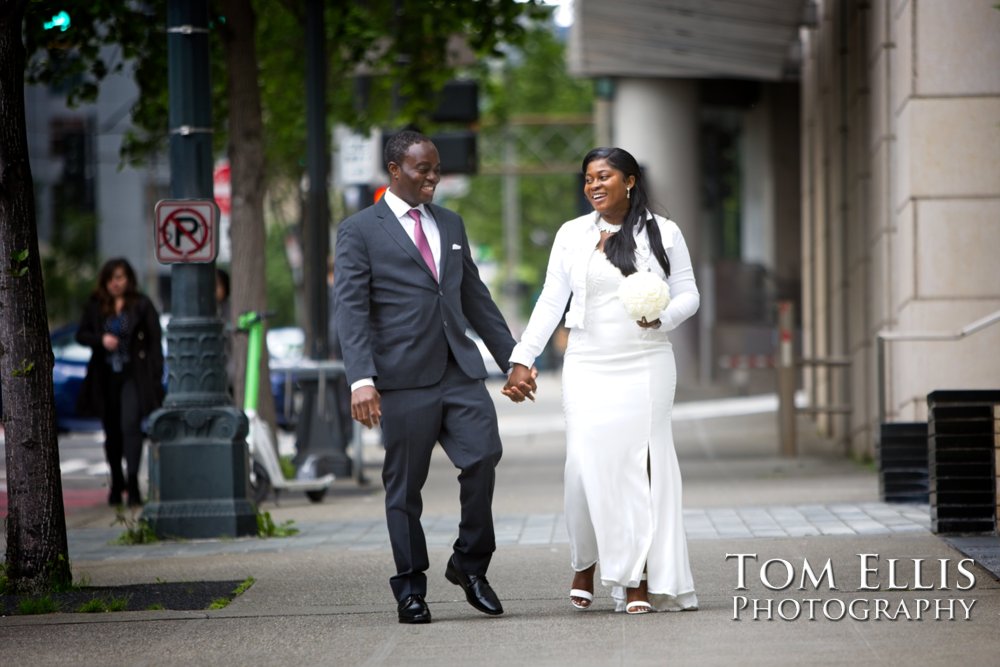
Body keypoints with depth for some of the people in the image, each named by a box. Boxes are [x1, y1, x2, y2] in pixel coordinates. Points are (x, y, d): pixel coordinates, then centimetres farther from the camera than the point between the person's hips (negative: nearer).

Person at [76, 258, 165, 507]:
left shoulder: (142, 305, -1)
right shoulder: (95, 306, 8)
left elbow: (155, 340, -2)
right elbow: (81, 335, 10)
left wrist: (156, 375, -9)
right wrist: (101, 339, -11)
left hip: (134, 376, -4)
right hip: (105, 377, 4)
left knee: (130, 425, -18)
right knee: (112, 431, 12)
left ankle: (133, 483, -21)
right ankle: (116, 483, 26)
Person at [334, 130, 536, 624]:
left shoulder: (450, 225, 18)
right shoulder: (359, 231, 1)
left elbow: (476, 297, 22)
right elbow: (351, 310, -7)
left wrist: (512, 359, 18)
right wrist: (361, 380, -18)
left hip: (460, 371, 4)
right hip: (404, 378, -4)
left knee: (483, 455, -13)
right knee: (404, 485, 1)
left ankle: (470, 563, 5)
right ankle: (410, 590, 12)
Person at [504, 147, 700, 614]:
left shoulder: (662, 233, 4)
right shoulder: (572, 234, 7)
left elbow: (688, 295, 6)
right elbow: (551, 301, 7)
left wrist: (662, 316, -15)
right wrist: (523, 358, 0)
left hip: (646, 366, -1)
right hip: (588, 368, 1)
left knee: (641, 466, -4)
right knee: (588, 466, -8)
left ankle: (640, 582, 0)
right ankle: (585, 565, 13)